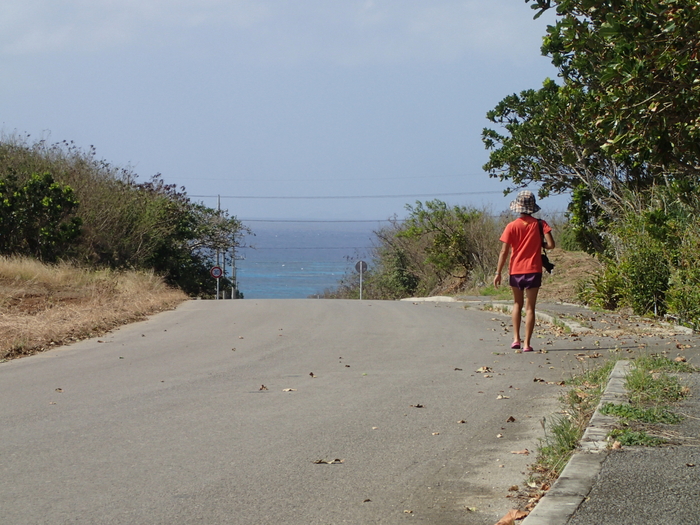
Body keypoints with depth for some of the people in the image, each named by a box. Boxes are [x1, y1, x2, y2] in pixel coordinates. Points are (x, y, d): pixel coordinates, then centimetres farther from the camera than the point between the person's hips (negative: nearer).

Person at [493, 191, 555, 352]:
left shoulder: (512, 226, -5)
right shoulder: (539, 224, -5)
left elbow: (504, 251, -7)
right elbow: (550, 244, -11)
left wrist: (498, 273, -2)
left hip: (516, 271, 1)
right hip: (533, 271, -1)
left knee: (517, 304, 19)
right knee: (530, 307, 2)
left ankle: (516, 339, 12)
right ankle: (527, 344, -2)